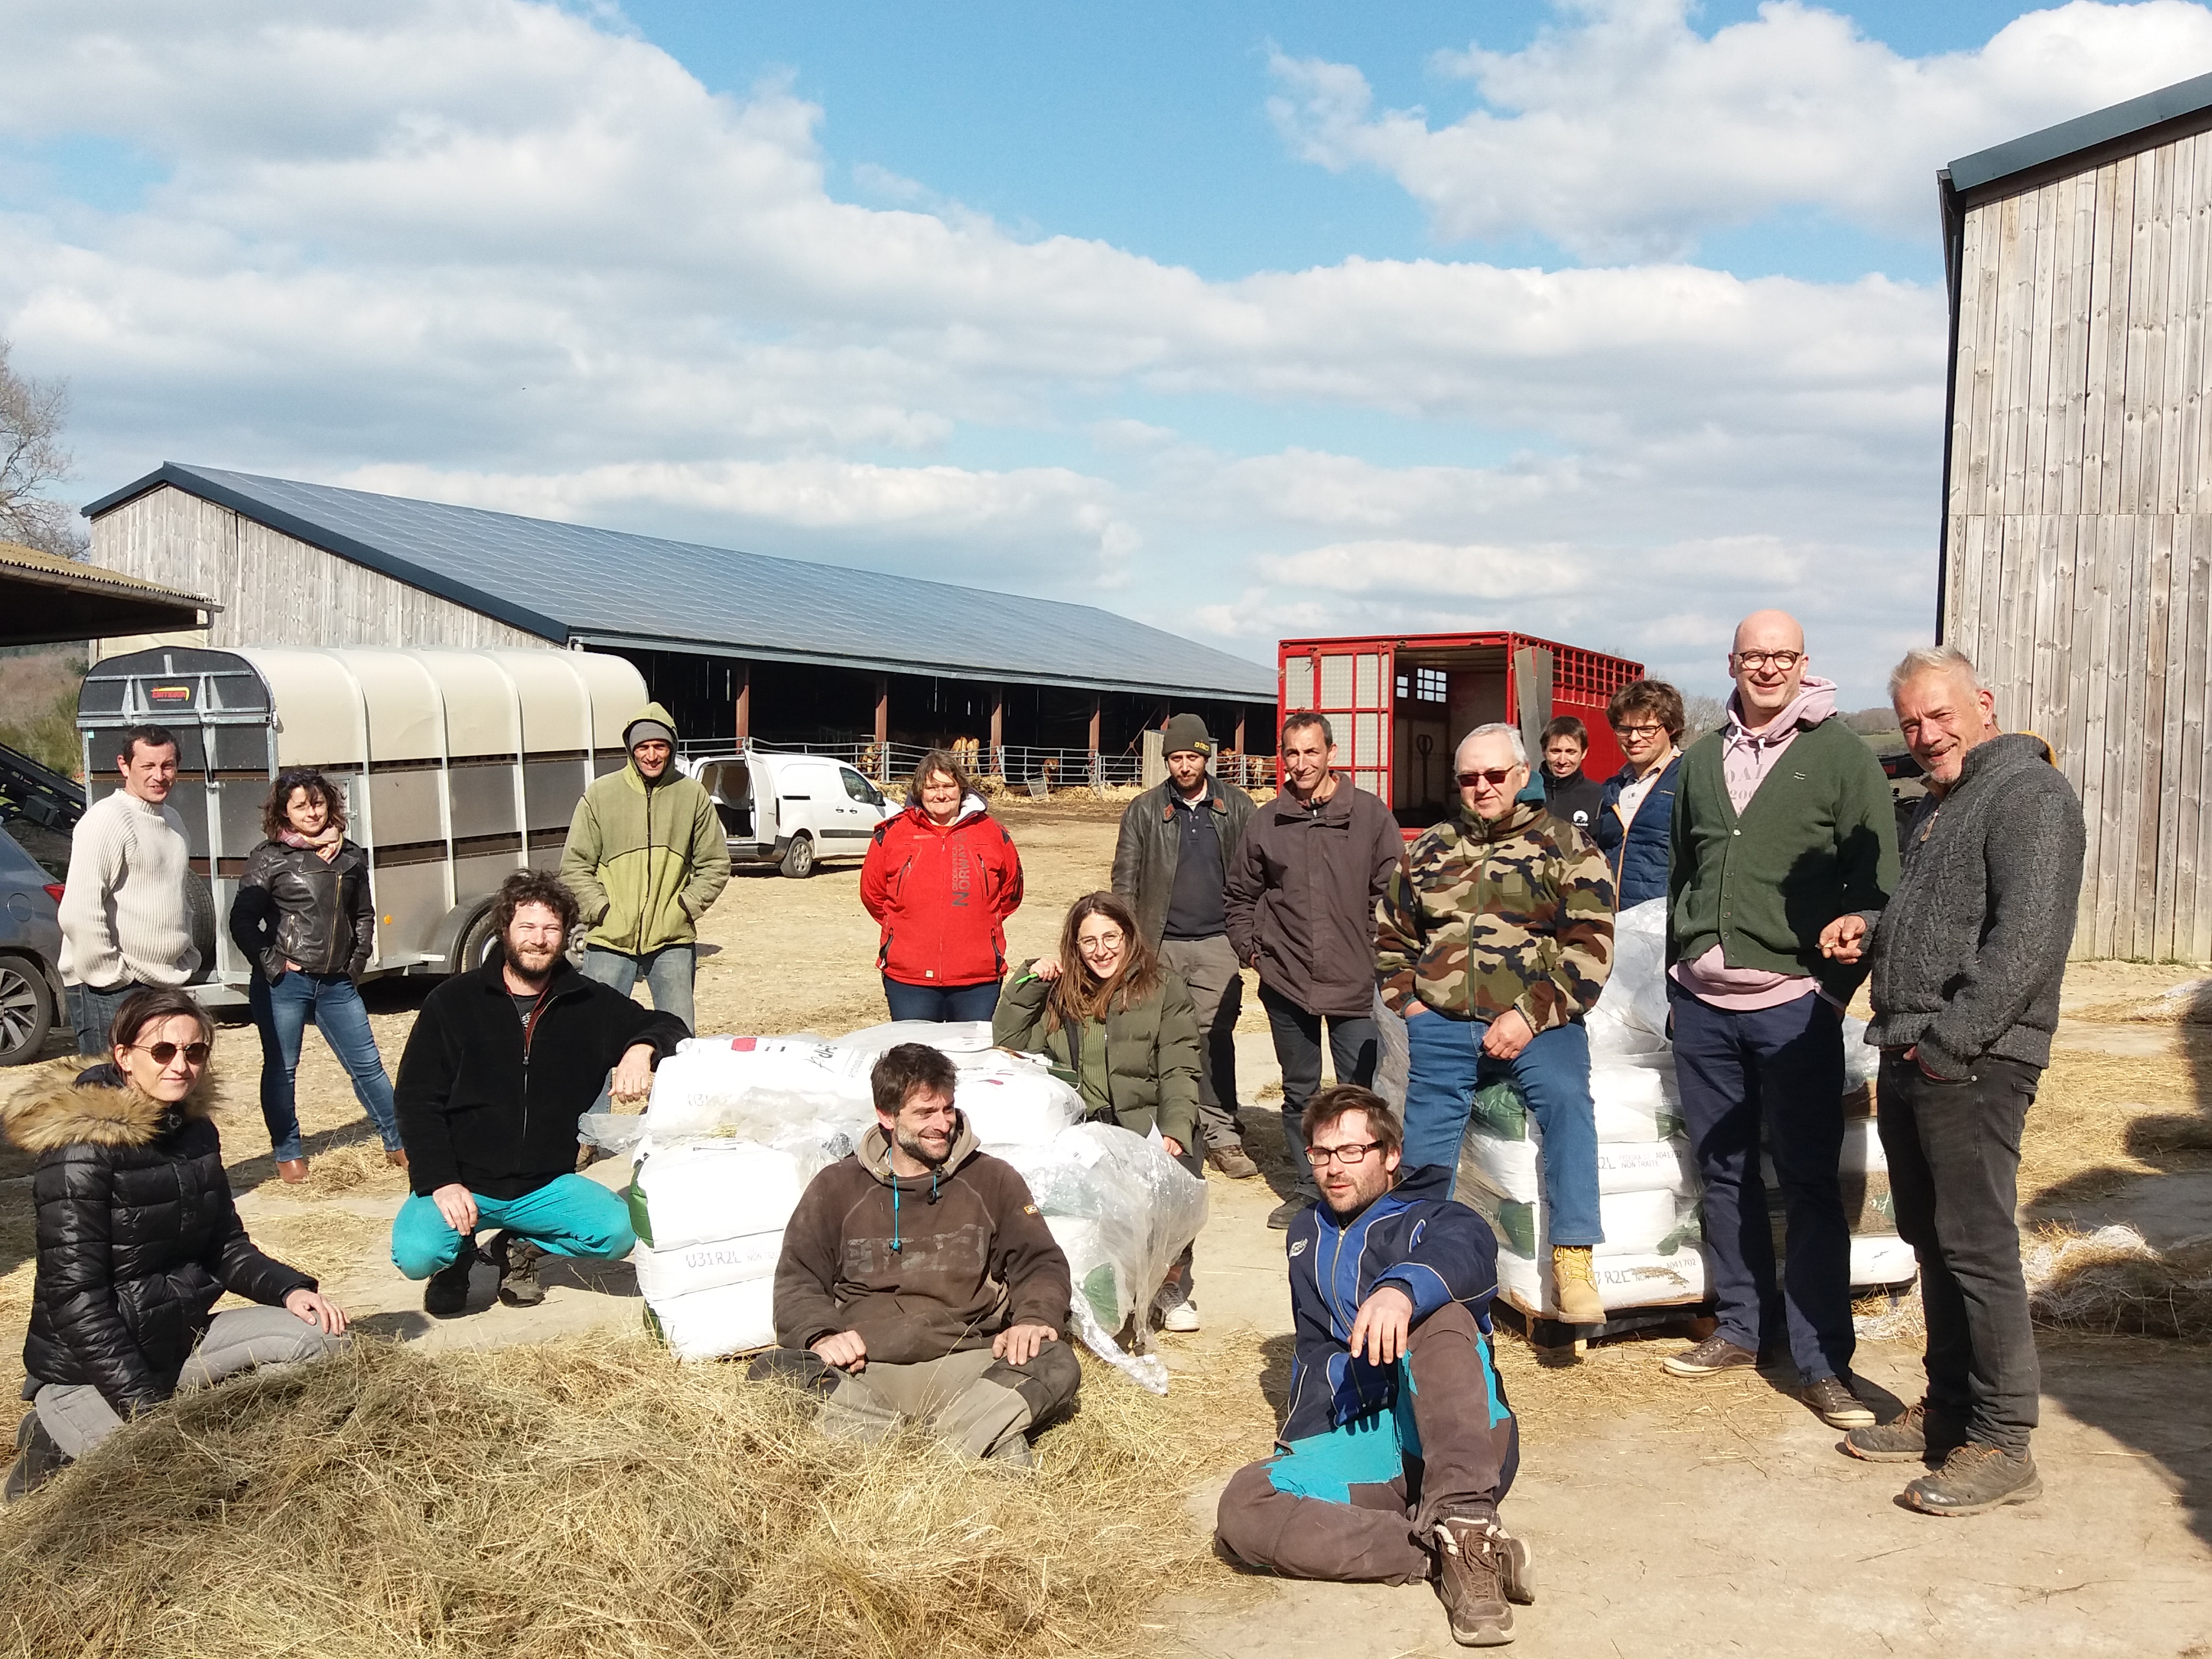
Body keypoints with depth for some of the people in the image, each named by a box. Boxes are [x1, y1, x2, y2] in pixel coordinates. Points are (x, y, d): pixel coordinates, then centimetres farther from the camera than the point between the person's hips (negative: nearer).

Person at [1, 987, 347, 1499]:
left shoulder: (194, 1129, 4)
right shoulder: (81, 1148, -19)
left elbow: (226, 1246, 11)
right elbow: (74, 1294, -22)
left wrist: (289, 1289, -8)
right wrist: (143, 1404, -25)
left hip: (180, 1334, 7)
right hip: (90, 1367, -7)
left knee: (320, 1338, -8)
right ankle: (60, 1438, 4)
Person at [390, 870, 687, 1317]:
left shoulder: (590, 1004, 2)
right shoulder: (453, 1002, -3)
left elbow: (667, 1028, 7)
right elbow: (417, 1101, -5)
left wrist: (641, 1049, -19)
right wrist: (442, 1183, -18)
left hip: (547, 1185, 2)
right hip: (462, 1182, -2)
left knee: (619, 1232, -22)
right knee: (416, 1254, -30)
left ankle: (522, 1249, 8)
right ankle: (460, 1255, 9)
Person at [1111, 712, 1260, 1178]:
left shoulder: (1237, 808, 7)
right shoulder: (1144, 811, 7)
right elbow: (1125, 881, 6)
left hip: (1217, 945, 0)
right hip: (1160, 945, 0)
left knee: (1216, 1039, -2)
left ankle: (1222, 1136, 4)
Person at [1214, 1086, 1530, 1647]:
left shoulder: (1432, 1220, 7)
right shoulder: (1308, 1238, 26)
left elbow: (1469, 1252, -19)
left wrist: (1402, 1287, -42)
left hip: (1456, 1441, -4)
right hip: (1364, 1443, 4)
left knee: (1441, 1316, -33)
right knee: (1243, 1508, -26)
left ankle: (1465, 1529, -42)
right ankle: (1444, 1557, -31)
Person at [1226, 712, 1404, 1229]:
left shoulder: (1370, 815, -4)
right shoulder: (1266, 822, 5)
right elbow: (1241, 893, 17)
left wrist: (1379, 953, -4)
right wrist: (1250, 947, 10)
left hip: (1356, 984, -3)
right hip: (1286, 982, 3)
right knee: (1299, 1092, 13)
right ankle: (1304, 1189, 24)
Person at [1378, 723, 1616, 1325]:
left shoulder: (1565, 846, 5)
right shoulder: (1428, 851, 17)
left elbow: (1591, 945, -5)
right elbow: (1390, 936, 27)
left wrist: (1530, 1016, -15)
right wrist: (1406, 1002, 9)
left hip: (1536, 1022, -4)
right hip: (1440, 1026, 4)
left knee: (1565, 1096, -31)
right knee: (1421, 1153, 0)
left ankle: (1573, 1261, -27)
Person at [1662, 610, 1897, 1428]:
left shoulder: (1841, 755, -1)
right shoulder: (1702, 758, 13)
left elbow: (1877, 878, -3)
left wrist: (1838, 978, -9)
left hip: (1794, 1002, -5)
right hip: (1703, 1001, 5)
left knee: (1808, 1184, -2)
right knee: (1723, 1171, 13)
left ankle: (1822, 1362, 4)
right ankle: (1741, 1328, 26)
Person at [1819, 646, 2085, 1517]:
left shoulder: (2028, 793, -10)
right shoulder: (1938, 802, 21)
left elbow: (2025, 938, -20)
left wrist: (1950, 1039, -21)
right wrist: (1872, 928, 15)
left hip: (1972, 1062, -10)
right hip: (1911, 1055, 10)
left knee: (1977, 1245, -7)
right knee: (1930, 1239, 16)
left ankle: (2001, 1444, 1)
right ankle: (1947, 1410, 27)